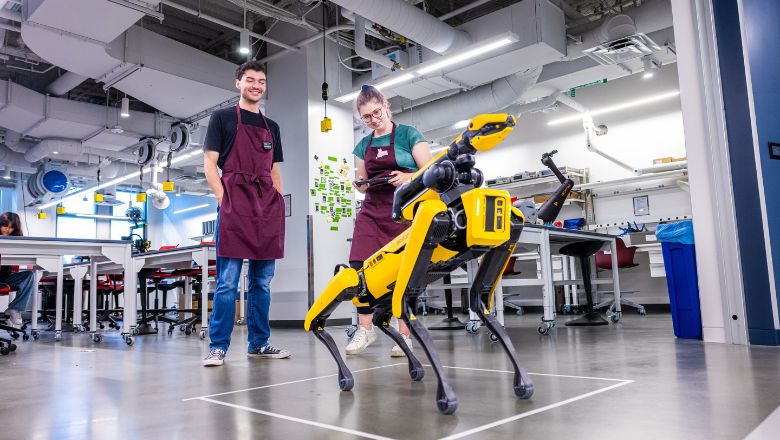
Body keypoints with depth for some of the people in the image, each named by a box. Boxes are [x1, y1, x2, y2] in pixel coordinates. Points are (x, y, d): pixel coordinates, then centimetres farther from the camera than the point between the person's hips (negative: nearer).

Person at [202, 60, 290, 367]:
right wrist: (224, 200, -10)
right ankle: (218, 347, 0)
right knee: (228, 281, -7)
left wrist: (279, 204, 10)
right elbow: (209, 163, 1)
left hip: (267, 210, 5)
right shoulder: (223, 118, 8)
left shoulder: (271, 127, 22)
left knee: (262, 281, 8)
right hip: (234, 206, -5)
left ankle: (259, 343, 16)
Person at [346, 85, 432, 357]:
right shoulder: (363, 145, 17)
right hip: (371, 211, 4)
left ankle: (404, 334, 7)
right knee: (361, 267, -8)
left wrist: (407, 178, -22)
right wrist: (360, 184, 1)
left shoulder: (408, 134, 2)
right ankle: (365, 329, 5)